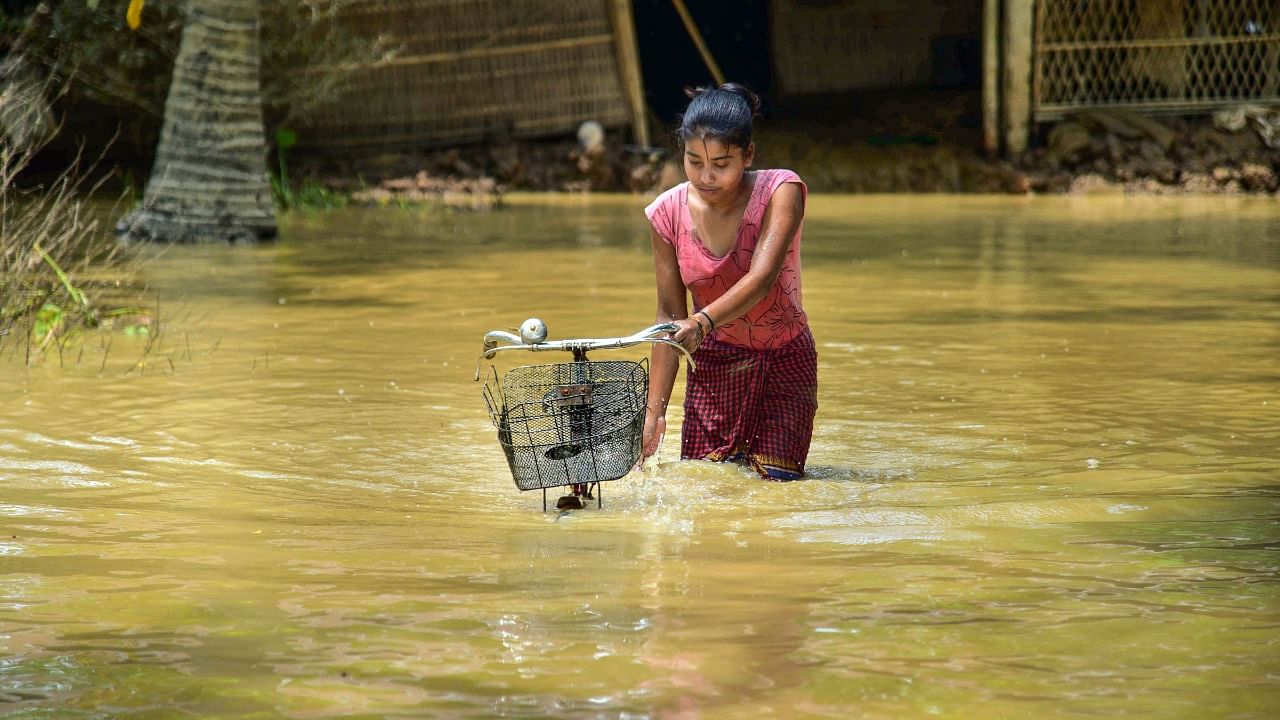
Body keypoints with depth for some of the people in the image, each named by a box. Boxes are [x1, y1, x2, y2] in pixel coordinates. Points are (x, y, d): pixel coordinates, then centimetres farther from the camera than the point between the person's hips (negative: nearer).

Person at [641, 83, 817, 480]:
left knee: (777, 482, -8)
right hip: (714, 362, 2)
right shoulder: (668, 213, -12)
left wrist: (702, 322, -52)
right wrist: (655, 409, -12)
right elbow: (670, 314, -7)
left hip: (785, 360, -2)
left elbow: (761, 279, -34)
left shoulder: (781, 190, -20)